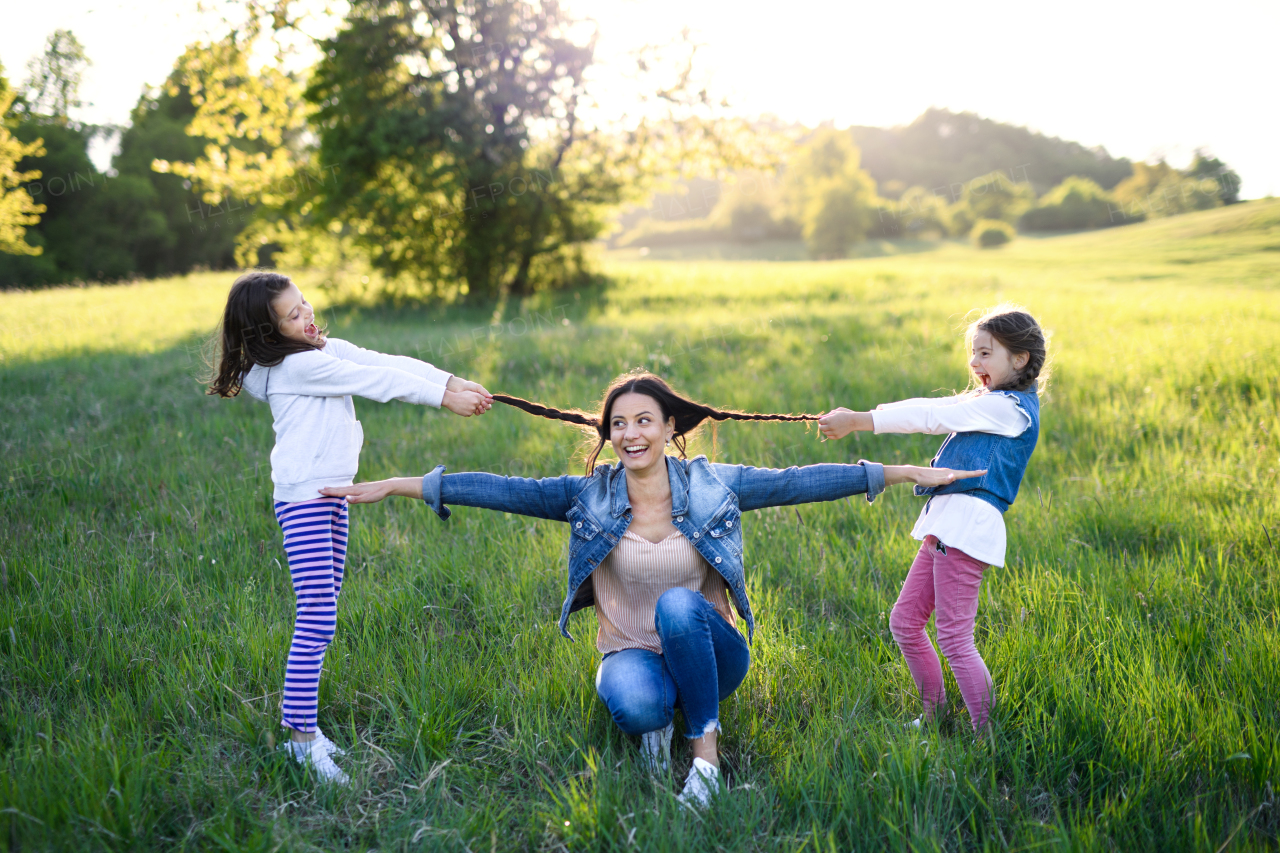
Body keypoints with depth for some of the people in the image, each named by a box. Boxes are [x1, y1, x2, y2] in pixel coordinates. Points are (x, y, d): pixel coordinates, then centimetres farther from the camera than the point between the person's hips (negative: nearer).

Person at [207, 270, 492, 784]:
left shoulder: (327, 350, 13)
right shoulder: (297, 366, -14)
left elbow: (388, 363, 4)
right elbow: (376, 383, -14)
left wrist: (454, 382, -5)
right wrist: (444, 397, -10)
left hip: (332, 493, 10)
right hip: (304, 497, -10)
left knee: (322, 611, 11)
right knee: (316, 619, -13)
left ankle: (302, 722, 18)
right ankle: (301, 735, -9)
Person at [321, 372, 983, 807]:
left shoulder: (711, 485, -7)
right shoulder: (591, 495, -5)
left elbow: (798, 482, -8)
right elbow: (506, 490, -9)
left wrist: (910, 472, -11)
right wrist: (395, 485, -15)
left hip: (709, 654, 0)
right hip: (632, 654, 0)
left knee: (678, 604, -34)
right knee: (635, 705, -36)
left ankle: (705, 747, -16)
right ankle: (659, 719, 3)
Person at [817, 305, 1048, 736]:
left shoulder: (1010, 408, -10)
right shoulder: (990, 402, 22)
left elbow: (931, 416, -12)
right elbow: (930, 409, 15)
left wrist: (857, 421, -11)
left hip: (967, 526, -10)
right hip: (946, 525, 10)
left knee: (954, 637, -10)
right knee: (904, 622, 14)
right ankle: (935, 715, 26)